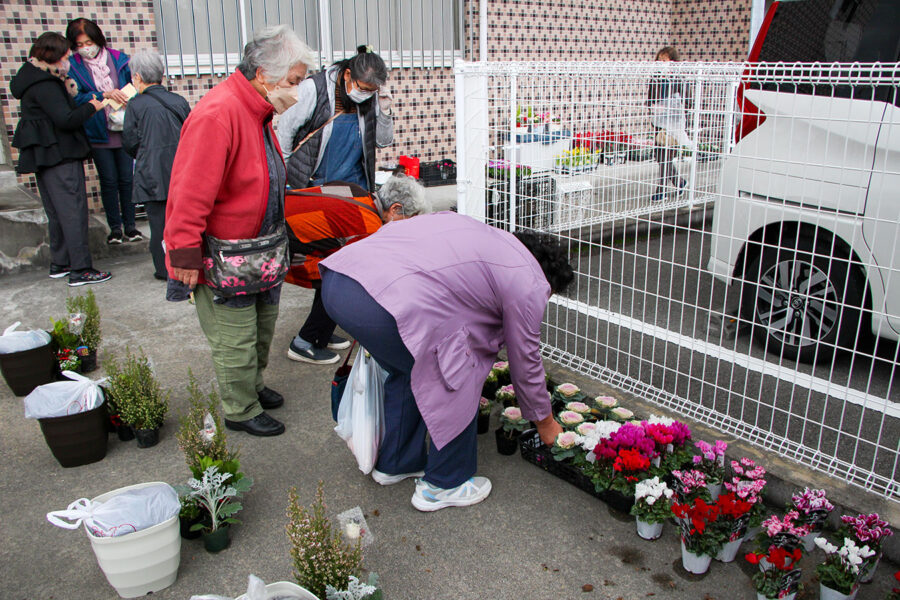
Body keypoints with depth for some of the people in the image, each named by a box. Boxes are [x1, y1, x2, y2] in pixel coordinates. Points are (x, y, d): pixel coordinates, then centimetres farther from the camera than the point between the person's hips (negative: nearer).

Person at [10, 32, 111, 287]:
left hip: (45, 158, 10)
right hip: (60, 156, -10)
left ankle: (59, 264, 24)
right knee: (73, 211, -8)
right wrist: (91, 107, -9)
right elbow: (66, 119, -23)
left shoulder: (31, 78, 15)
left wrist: (66, 91, 7)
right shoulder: (45, 85, -16)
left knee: (57, 212, 16)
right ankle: (80, 270, -8)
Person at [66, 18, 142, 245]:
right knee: (108, 181, 3)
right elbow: (76, 98, -9)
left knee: (127, 179, 3)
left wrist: (127, 113, -10)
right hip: (97, 134, -1)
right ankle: (115, 228, 13)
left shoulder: (119, 60, 4)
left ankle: (130, 226, 14)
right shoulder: (72, 66, 1)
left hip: (124, 131, 1)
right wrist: (105, 95, -20)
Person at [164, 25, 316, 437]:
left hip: (255, 248, 10)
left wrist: (274, 232, 25)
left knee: (262, 325, 22)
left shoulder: (257, 111, 8)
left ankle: (252, 386, 43)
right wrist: (185, 255, -24)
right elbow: (190, 193, -27)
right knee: (235, 338, 5)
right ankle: (241, 411, 23)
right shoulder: (218, 114, -26)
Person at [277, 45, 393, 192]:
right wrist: (284, 171, 3)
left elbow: (383, 142, 6)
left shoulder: (372, 96, -1)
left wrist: (384, 111, -11)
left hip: (355, 183, 3)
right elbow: (286, 127, -3)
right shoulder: (314, 88, -12)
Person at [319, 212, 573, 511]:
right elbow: (525, 364, 17)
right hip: (387, 305, -9)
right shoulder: (530, 283, 8)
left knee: (405, 372, 29)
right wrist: (546, 422, 34)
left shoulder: (486, 236, 29)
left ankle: (395, 464, 45)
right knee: (460, 380, 12)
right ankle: (444, 484, 26)